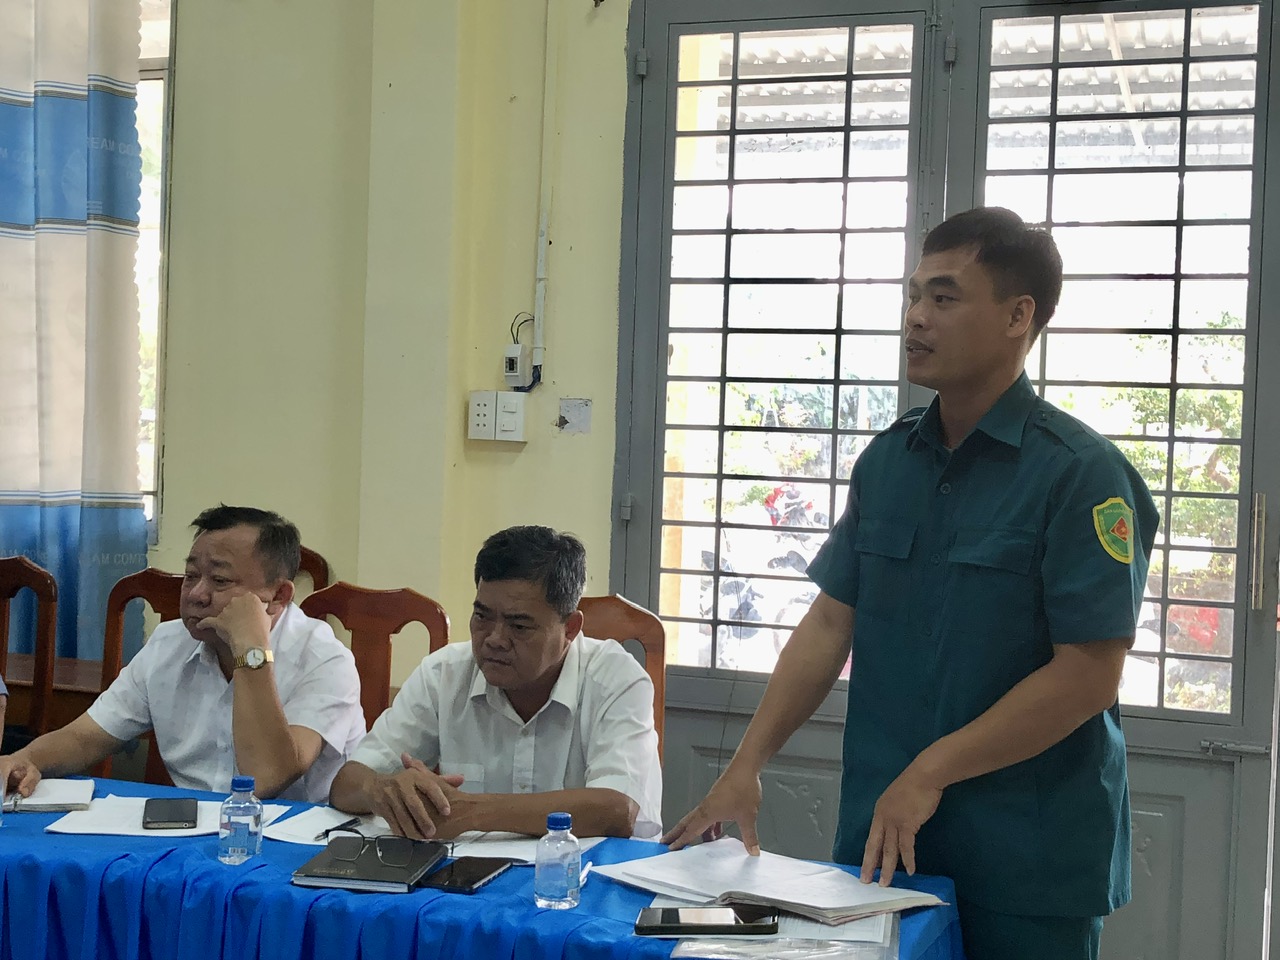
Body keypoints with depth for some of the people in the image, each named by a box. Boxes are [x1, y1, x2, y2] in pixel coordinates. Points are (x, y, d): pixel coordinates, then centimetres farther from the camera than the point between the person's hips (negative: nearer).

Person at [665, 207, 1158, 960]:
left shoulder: (1081, 473, -13)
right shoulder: (886, 462, 6)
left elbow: (1089, 674, -17)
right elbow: (830, 625, 7)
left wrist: (931, 772, -16)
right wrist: (746, 767, 0)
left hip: (1029, 868, -5)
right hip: (878, 841, 5)